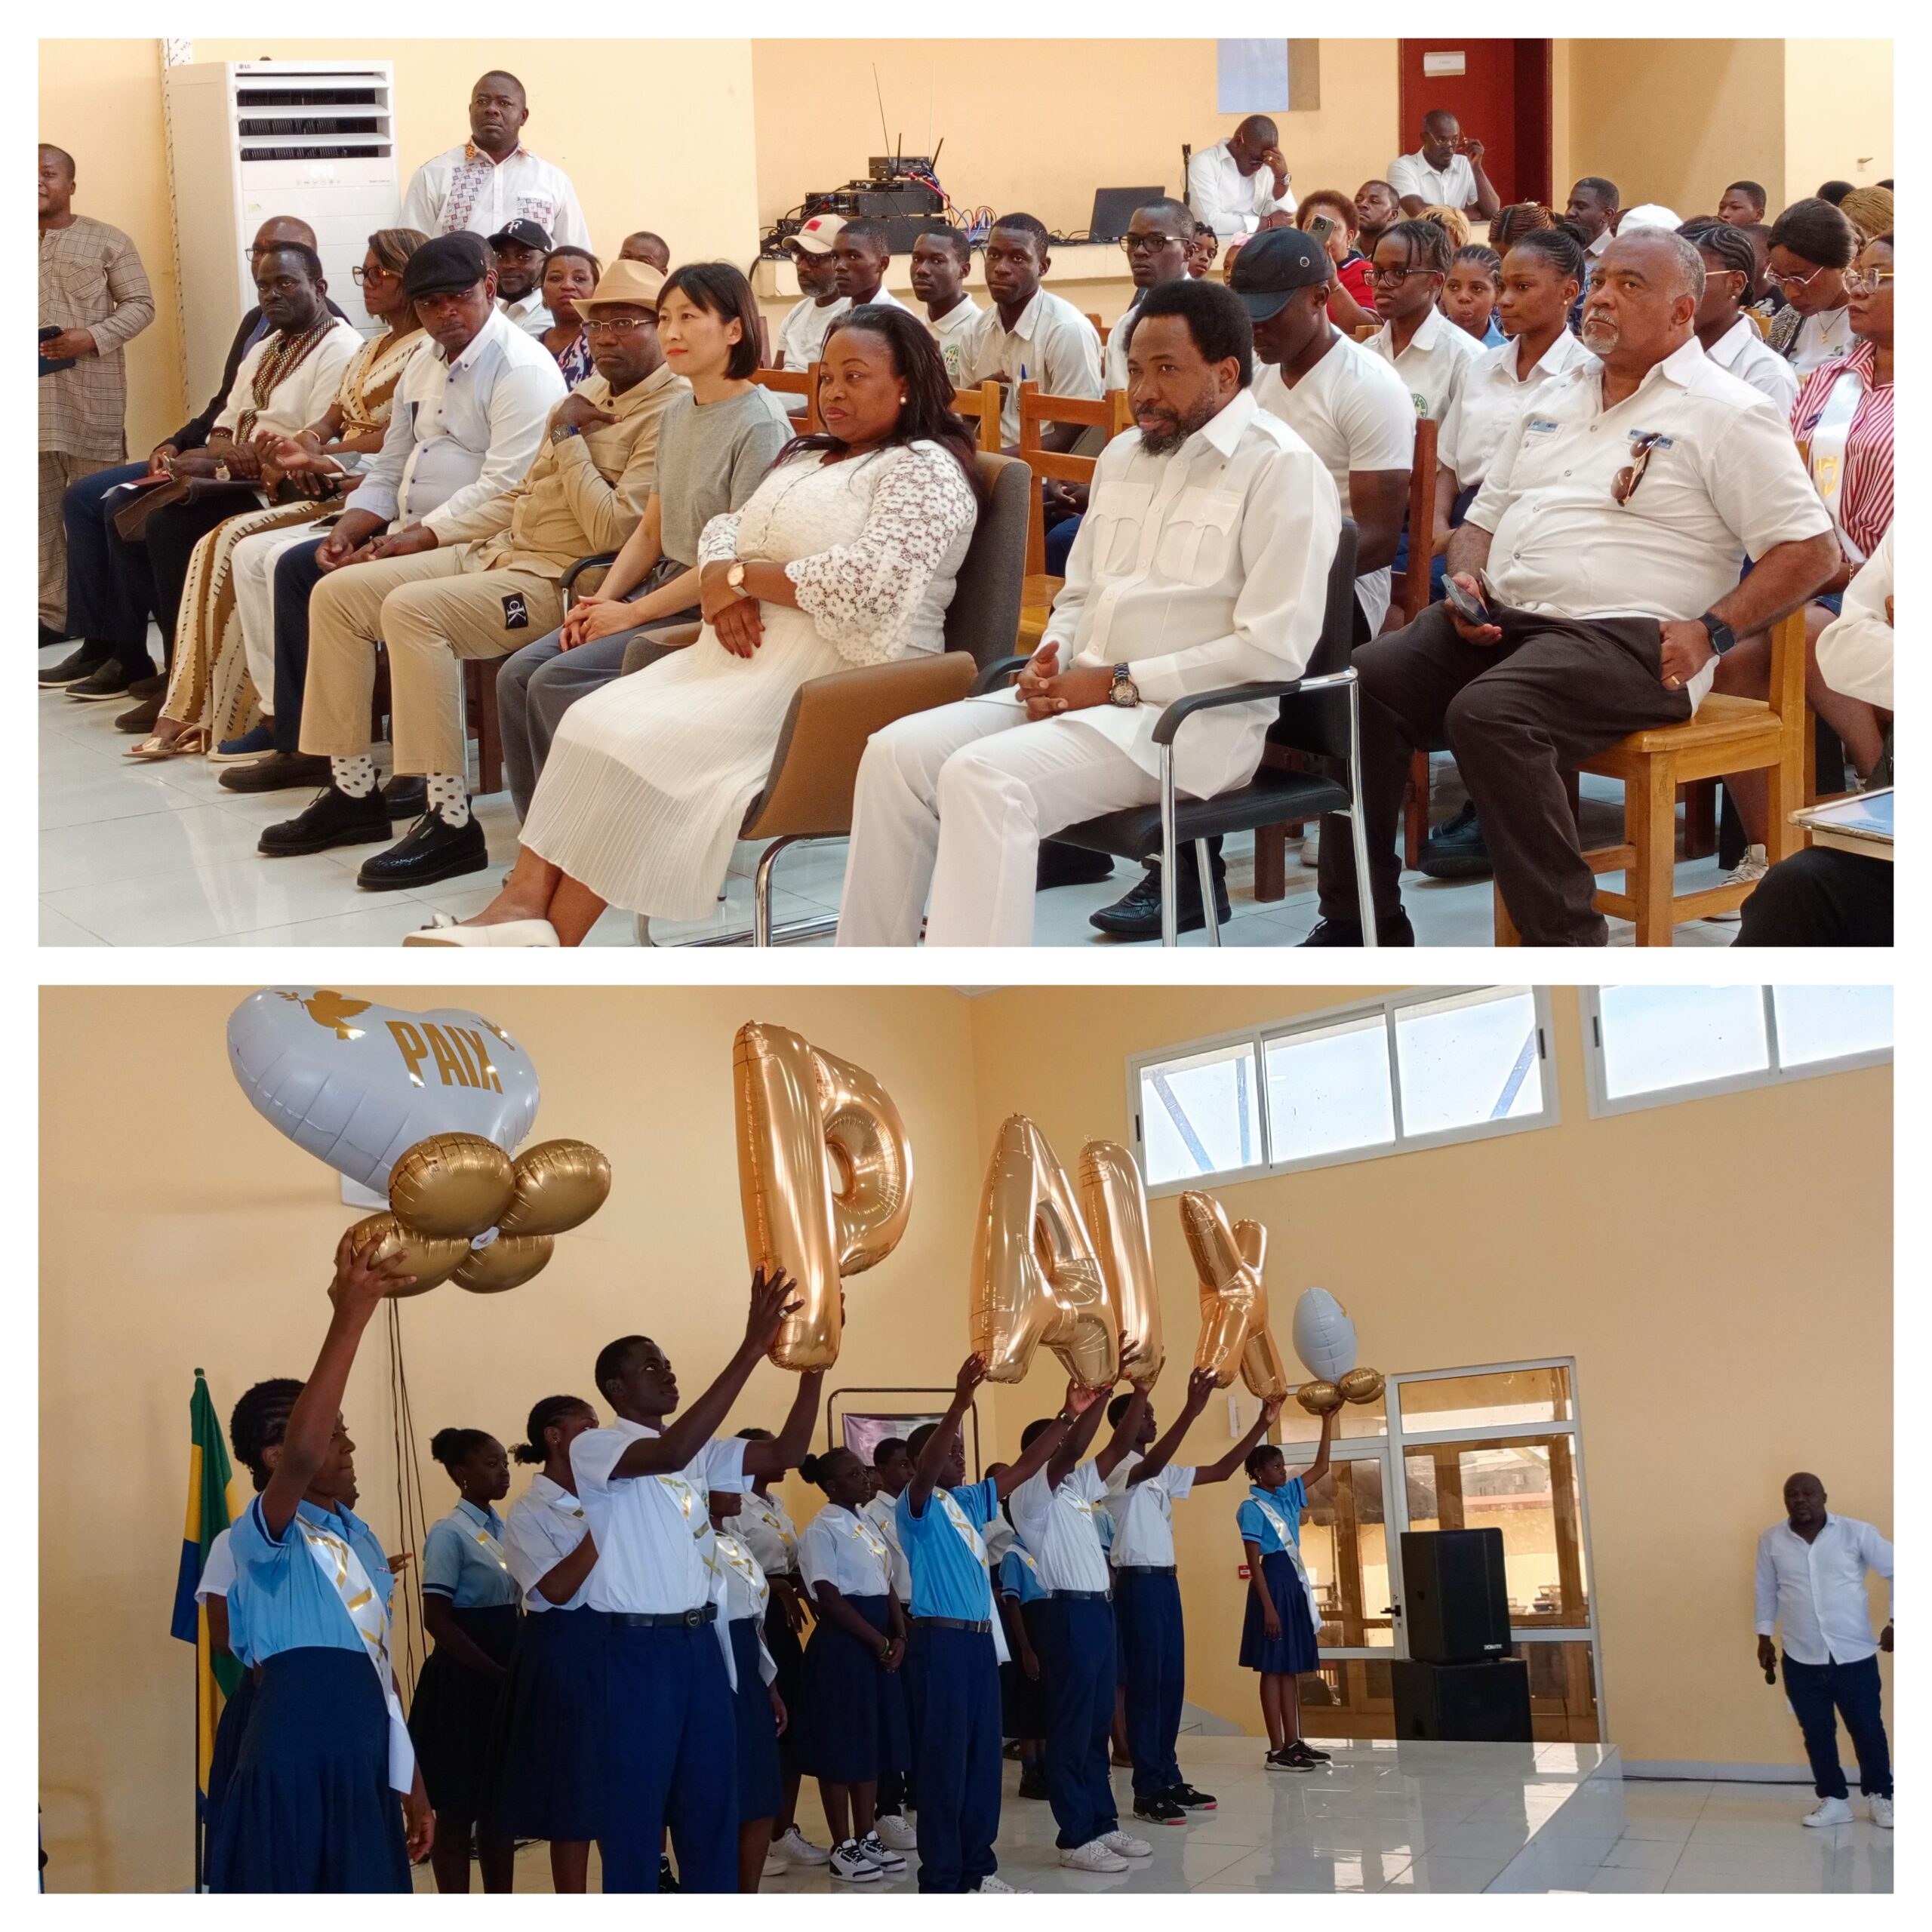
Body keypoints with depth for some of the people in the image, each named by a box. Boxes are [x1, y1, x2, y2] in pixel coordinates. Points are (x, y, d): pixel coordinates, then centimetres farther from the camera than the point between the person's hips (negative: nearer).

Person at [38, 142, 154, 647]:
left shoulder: (106, 241, 2)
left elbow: (140, 304, 0)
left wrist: (92, 338, -14)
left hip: (92, 397, -3)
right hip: (34, 400, 3)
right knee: (41, 508, 4)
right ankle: (52, 614, 10)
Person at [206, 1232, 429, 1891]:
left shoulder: (359, 1535, 19)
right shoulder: (263, 1534, -8)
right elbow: (301, 1452, -30)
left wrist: (410, 1781, 22)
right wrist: (350, 1319, -33)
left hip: (364, 1768, 8)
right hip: (295, 1771, -8)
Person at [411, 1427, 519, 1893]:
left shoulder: (504, 1530, 11)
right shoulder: (450, 1533, -10)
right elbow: (437, 1620, -15)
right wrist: (496, 1672, -15)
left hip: (503, 1681, 7)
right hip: (463, 1681, -7)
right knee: (458, 1810, 0)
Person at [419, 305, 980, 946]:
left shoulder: (926, 469, -6)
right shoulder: (809, 456, 22)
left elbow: (866, 581, -21)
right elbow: (722, 531, 19)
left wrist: (742, 574, -10)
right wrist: (726, 589, -5)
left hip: (834, 672, -9)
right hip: (746, 651, 9)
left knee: (648, 748, -22)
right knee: (592, 723, -12)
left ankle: (552, 941, -16)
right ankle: (526, 900, -23)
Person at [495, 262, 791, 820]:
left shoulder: (760, 425, -14)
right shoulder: (676, 413, 13)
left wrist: (631, 613, -15)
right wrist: (603, 599, -1)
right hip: (662, 594, 9)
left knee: (555, 683, -20)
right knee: (517, 675, -6)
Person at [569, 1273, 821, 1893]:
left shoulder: (700, 1454, 13)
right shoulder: (593, 1448, -10)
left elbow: (784, 1454, 6)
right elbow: (669, 1454, -28)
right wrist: (752, 1349, -33)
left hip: (700, 1642, 7)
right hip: (638, 1647, -7)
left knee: (711, 1800, 11)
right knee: (636, 1804, -1)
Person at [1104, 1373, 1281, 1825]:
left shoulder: (1162, 1473, 16)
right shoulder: (1118, 1468, -12)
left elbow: (1220, 1471, 18)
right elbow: (1149, 1466, -35)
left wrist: (1261, 1426, 10)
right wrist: (1191, 1412, -46)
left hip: (1165, 1580, 9)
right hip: (1138, 1582, -9)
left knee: (1171, 1681, 10)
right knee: (1145, 1682, -8)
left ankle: (1169, 1778, 17)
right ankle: (1148, 1791, -5)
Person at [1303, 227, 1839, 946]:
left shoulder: (1724, 414, 1)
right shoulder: (1556, 399, 24)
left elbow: (1812, 550, -4)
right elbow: (1483, 516, 29)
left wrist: (1709, 632, -15)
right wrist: (1467, 578, 5)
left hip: (1624, 637, -7)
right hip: (1501, 618, 7)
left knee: (1488, 713, -35)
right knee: (1363, 683, -16)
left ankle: (1568, 941, -27)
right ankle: (1360, 923, -9)